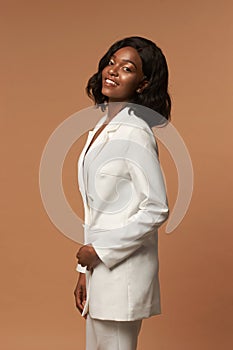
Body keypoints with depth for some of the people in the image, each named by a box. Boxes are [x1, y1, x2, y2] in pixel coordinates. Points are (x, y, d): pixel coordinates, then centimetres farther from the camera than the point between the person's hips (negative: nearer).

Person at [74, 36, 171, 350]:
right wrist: (85, 271, 14)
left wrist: (100, 250, -14)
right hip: (100, 268, 9)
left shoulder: (133, 132, -16)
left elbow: (156, 209, -20)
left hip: (123, 270, -9)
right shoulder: (102, 127, 10)